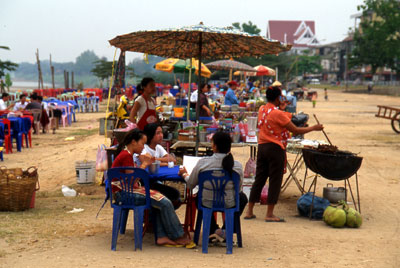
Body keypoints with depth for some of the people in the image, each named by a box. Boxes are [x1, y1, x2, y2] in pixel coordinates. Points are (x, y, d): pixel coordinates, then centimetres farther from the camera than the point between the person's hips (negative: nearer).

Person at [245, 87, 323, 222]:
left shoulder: (262, 110, 7)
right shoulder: (278, 114, -15)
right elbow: (295, 130, -12)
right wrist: (313, 128, -2)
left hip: (262, 147, 7)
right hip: (275, 149, -7)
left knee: (259, 179, 12)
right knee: (275, 181, 1)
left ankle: (249, 212, 14)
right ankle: (269, 214, 2)